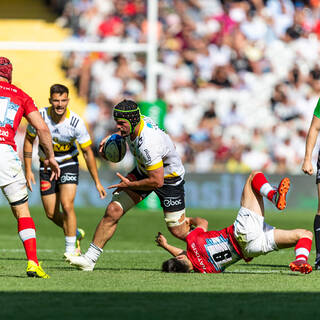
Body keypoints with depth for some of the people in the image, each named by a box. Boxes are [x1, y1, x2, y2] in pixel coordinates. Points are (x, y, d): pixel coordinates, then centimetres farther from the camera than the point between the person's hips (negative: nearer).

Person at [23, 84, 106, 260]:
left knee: (67, 206, -20)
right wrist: (28, 170, -5)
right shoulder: (40, 116, -20)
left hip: (68, 164, -2)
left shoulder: (76, 122, -23)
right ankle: (76, 234, 32)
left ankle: (70, 250, -7)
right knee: (51, 213, 3)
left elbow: (87, 152, -13)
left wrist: (97, 181, -10)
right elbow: (29, 140, -2)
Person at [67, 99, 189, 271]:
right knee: (113, 211, -6)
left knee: (178, 230, 1)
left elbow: (157, 181, -31)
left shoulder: (147, 145, -40)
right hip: (143, 171, 7)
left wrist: (129, 185, -18)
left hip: (169, 178, -7)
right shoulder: (139, 120, -16)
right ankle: (90, 258, -2)